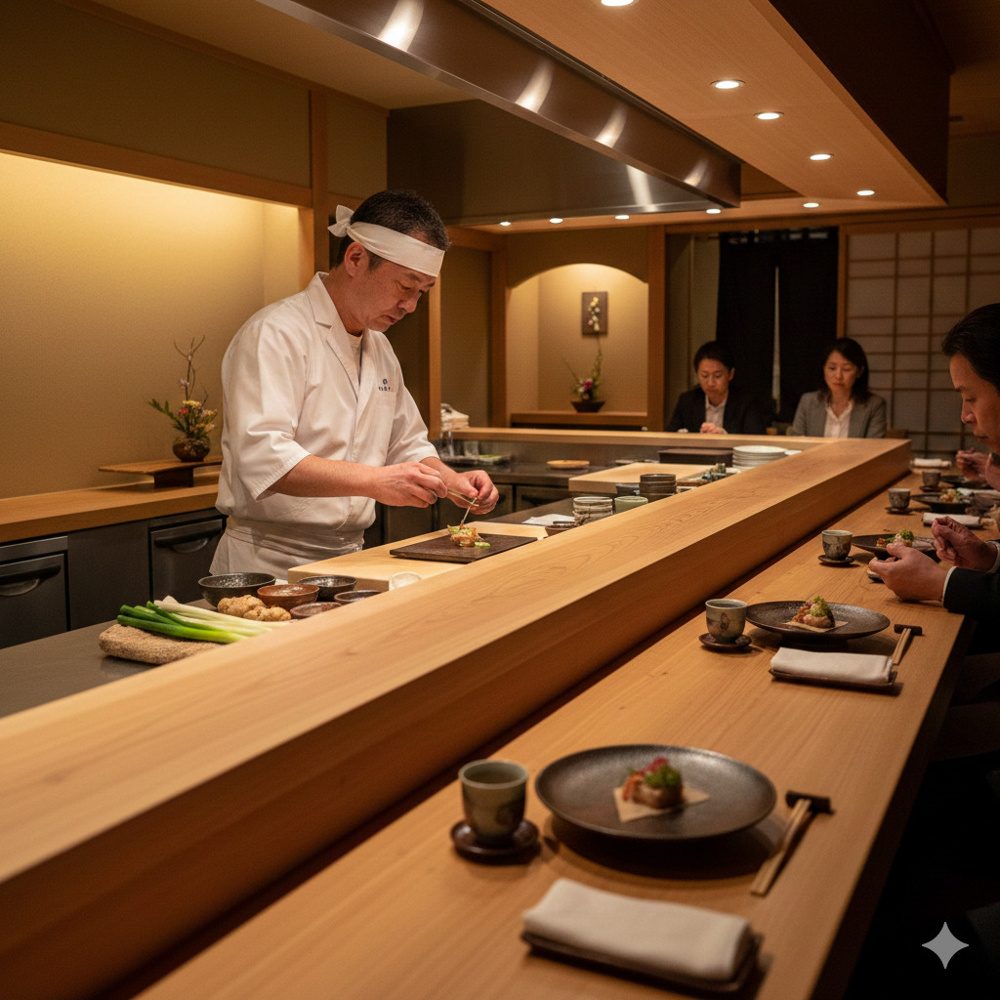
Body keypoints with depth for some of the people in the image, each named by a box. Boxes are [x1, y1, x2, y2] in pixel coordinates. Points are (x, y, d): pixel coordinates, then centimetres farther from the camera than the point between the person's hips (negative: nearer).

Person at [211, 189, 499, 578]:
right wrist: (374, 481, -31)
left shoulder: (379, 348, 16)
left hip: (347, 559, 7)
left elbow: (407, 445, 25)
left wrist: (450, 481, 5)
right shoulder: (274, 334, -12)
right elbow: (261, 457, -24)